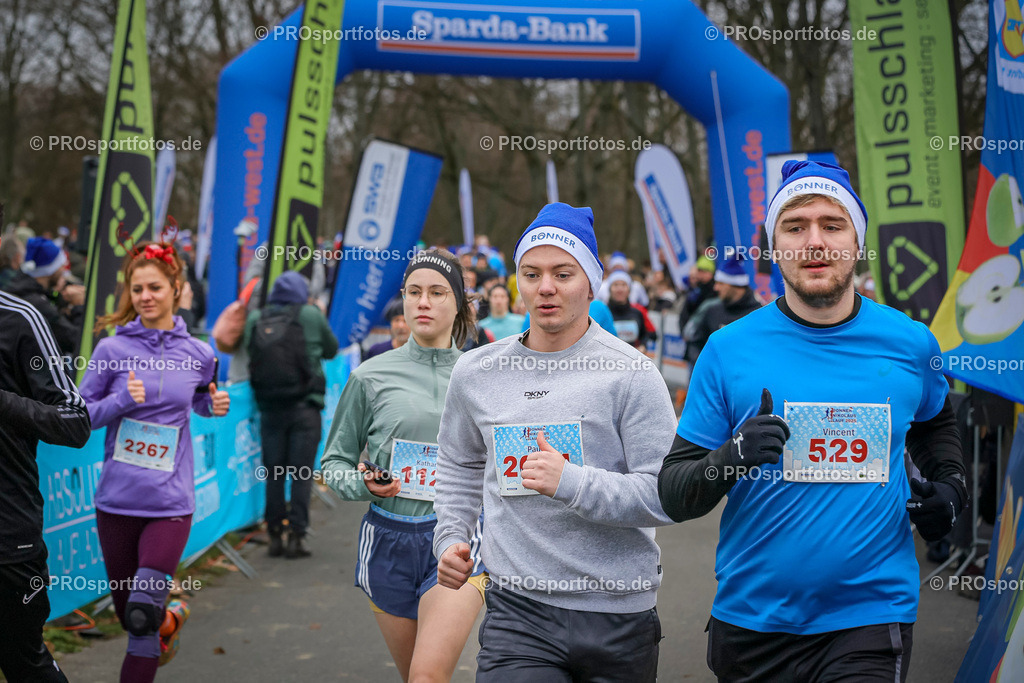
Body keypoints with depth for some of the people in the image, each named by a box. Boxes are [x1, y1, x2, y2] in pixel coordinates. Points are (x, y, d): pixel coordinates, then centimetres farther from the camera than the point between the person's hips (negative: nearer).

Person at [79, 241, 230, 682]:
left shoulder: (198, 355, 3)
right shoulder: (111, 350, -2)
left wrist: (216, 405, 1)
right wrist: (122, 400, -17)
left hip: (170, 501, -1)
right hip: (117, 499, 1)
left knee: (142, 616, -16)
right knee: (129, 615, 12)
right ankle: (169, 616, 46)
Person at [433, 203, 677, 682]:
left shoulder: (630, 373, -6)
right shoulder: (475, 372, 7)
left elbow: (665, 495, -10)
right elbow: (459, 464, 25)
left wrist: (571, 481, -21)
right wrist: (451, 537, 12)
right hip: (517, 609, 2)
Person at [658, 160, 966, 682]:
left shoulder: (910, 343, 2)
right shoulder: (728, 350, -5)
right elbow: (672, 494, -4)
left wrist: (948, 482, 6)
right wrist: (729, 460, -24)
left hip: (870, 617, 0)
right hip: (751, 620, 0)